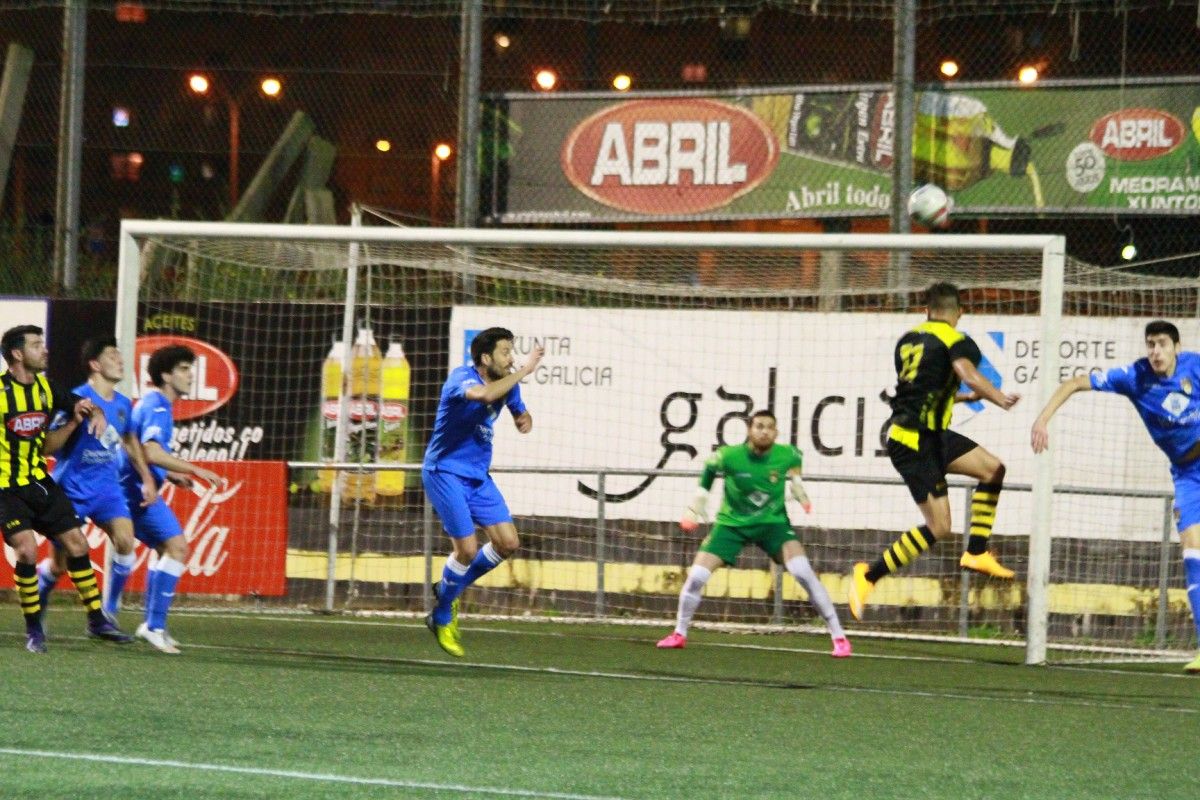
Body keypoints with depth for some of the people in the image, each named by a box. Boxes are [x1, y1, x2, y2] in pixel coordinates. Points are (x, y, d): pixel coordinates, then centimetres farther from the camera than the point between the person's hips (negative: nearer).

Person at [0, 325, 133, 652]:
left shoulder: (45, 387, 3)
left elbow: (80, 405, 15)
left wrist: (95, 413, -8)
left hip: (39, 481, 7)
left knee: (77, 544, 4)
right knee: (27, 551, -19)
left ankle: (96, 621, 16)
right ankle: (33, 629, -3)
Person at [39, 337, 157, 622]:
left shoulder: (123, 404, 4)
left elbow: (130, 441, 22)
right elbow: (48, 447, -20)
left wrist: (147, 478, 16)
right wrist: (74, 421, -34)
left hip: (106, 486, 5)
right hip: (72, 489, -5)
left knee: (125, 542, -18)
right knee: (60, 564, 2)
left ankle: (108, 614, -5)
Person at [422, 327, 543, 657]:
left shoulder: (507, 383, 2)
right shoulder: (461, 378, -21)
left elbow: (518, 411, 23)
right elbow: (486, 395, -44)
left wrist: (524, 418, -3)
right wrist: (524, 371, -35)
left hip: (478, 476, 7)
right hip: (445, 472, -7)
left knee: (507, 543, -2)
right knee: (467, 549, -12)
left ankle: (448, 591, 19)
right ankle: (442, 618, 10)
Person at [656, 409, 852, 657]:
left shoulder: (787, 455, -17)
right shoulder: (729, 456, -21)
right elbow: (708, 470, 1)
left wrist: (800, 492, 1)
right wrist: (693, 510, 4)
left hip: (772, 522, 0)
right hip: (732, 523, 0)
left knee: (803, 573, -21)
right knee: (696, 576, -9)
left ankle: (838, 636, -11)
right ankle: (679, 634, 17)